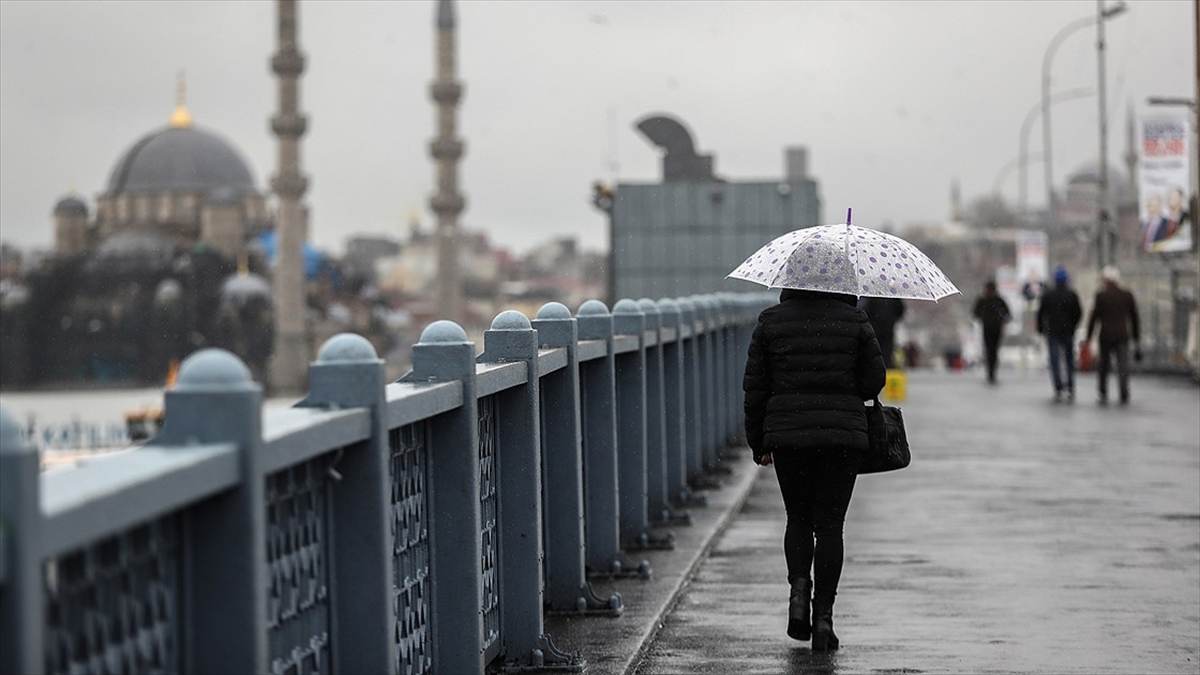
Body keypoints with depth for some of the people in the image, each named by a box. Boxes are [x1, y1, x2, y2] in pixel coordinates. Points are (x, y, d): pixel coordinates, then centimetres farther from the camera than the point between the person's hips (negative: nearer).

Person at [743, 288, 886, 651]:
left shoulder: (771, 321, 1)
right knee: (829, 523, 4)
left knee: (798, 519, 17)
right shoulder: (854, 320, -1)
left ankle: (799, 587, -7)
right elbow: (874, 380, 2)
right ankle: (823, 615, -3)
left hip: (787, 434, 1)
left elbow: (755, 386, 2)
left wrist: (758, 443, 11)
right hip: (844, 436, -1)